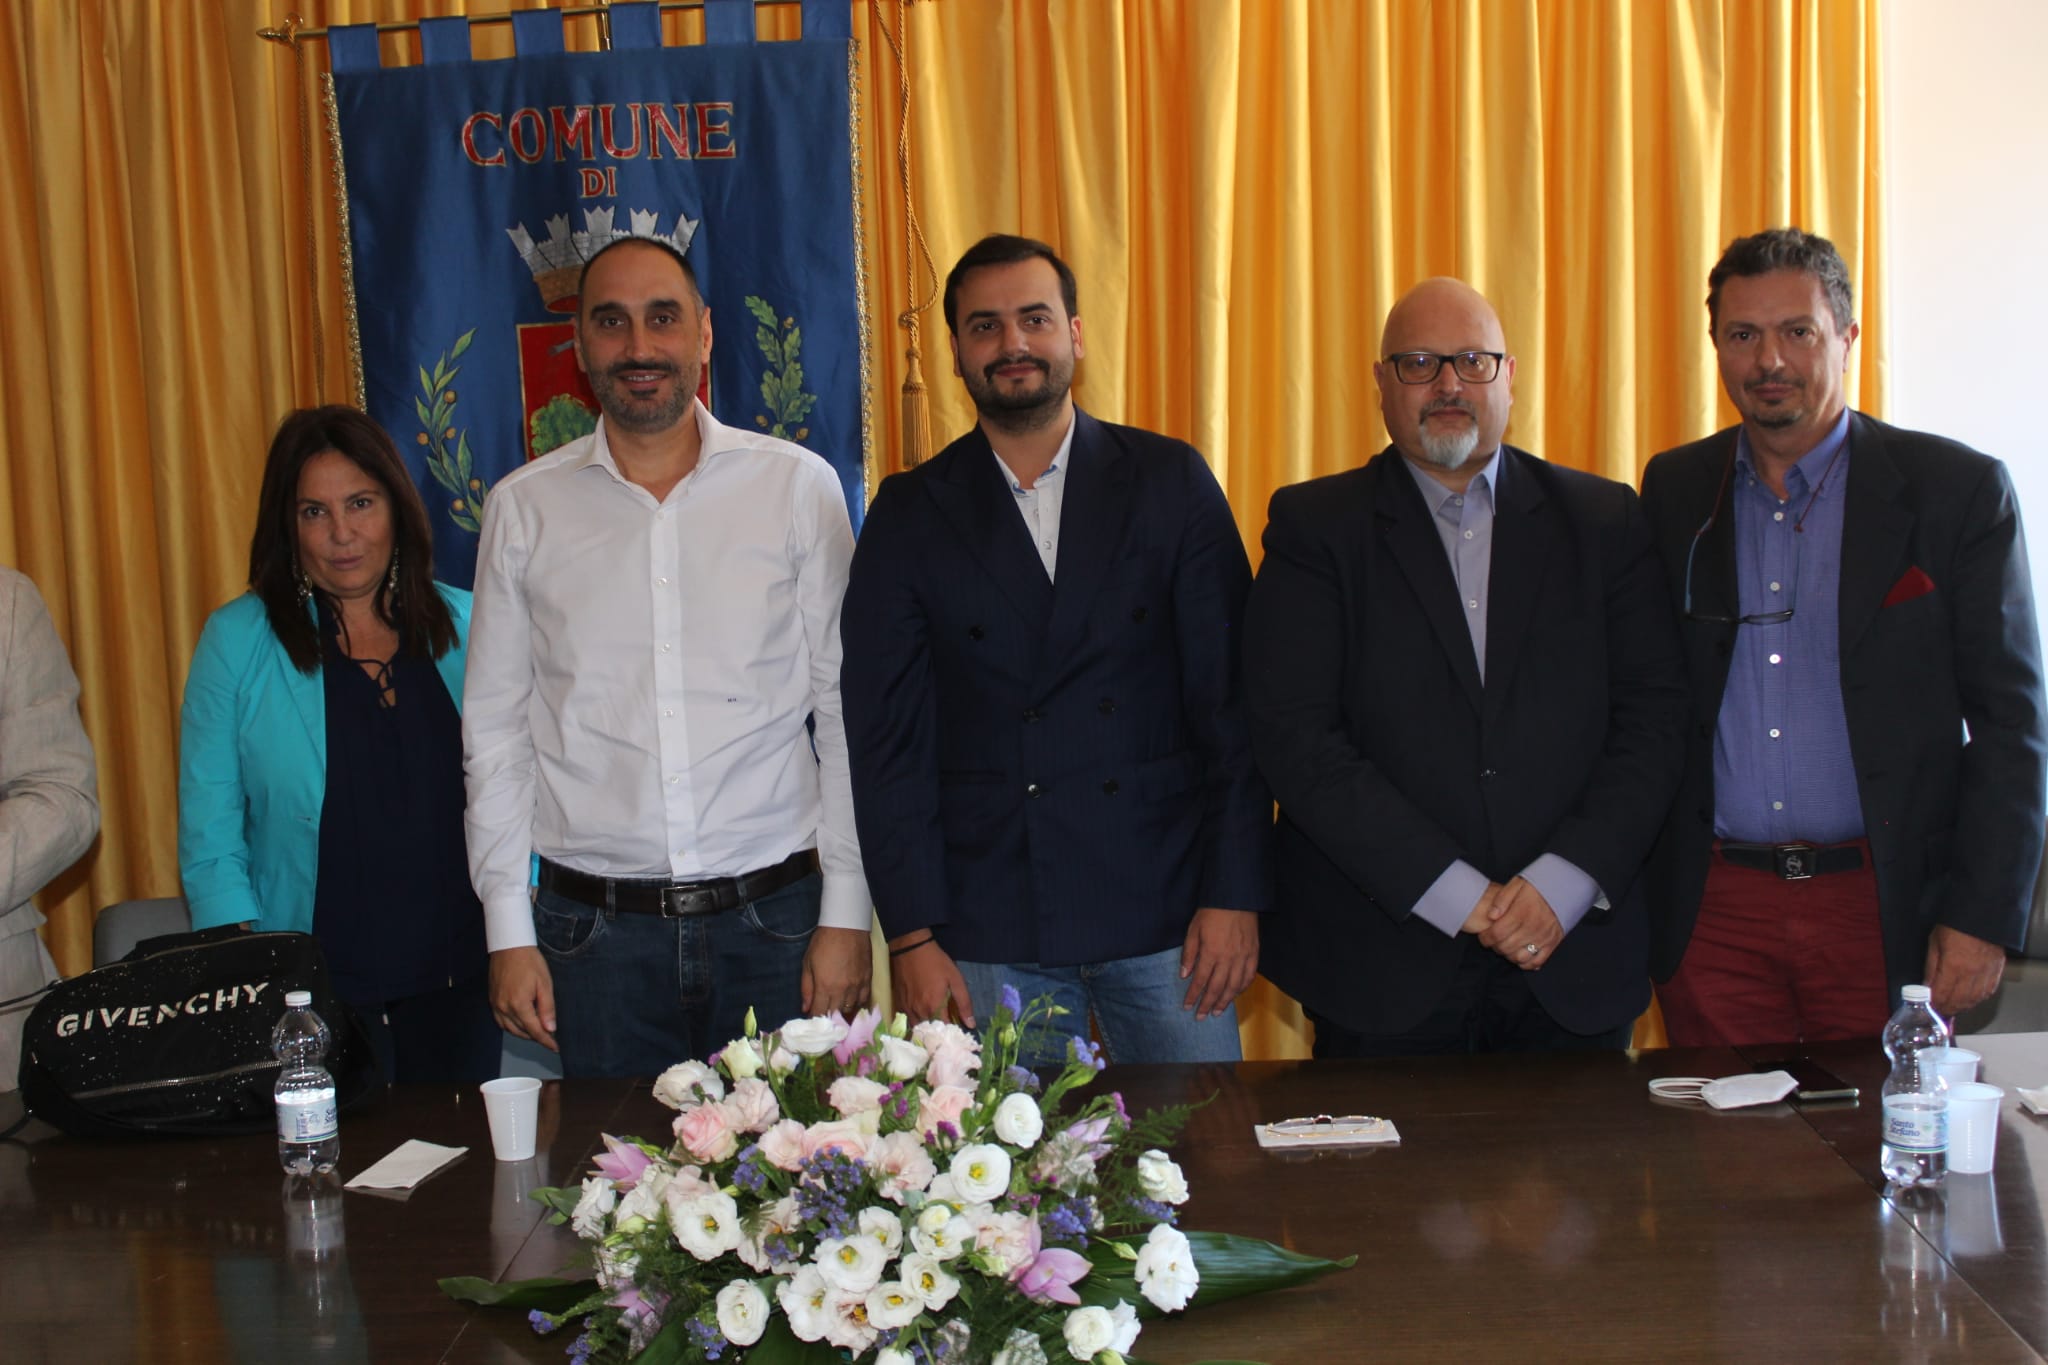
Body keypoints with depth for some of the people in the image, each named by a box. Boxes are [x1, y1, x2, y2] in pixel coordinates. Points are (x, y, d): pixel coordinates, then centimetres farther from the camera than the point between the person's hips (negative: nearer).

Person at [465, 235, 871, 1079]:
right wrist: (509, 931, 3)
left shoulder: (799, 486, 0)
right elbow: (496, 728, 7)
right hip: (595, 928, 1)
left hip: (773, 914, -1)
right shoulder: (523, 509, 4)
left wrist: (846, 913, -2)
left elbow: (845, 709, 1)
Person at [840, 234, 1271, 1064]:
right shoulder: (909, 515, 4)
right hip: (991, 926, 0)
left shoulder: (1171, 483, 3)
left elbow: (1231, 700, 1)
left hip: (1163, 905, 0)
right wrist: (911, 934, -4)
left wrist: (1235, 895, -4)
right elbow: (885, 737, 2)